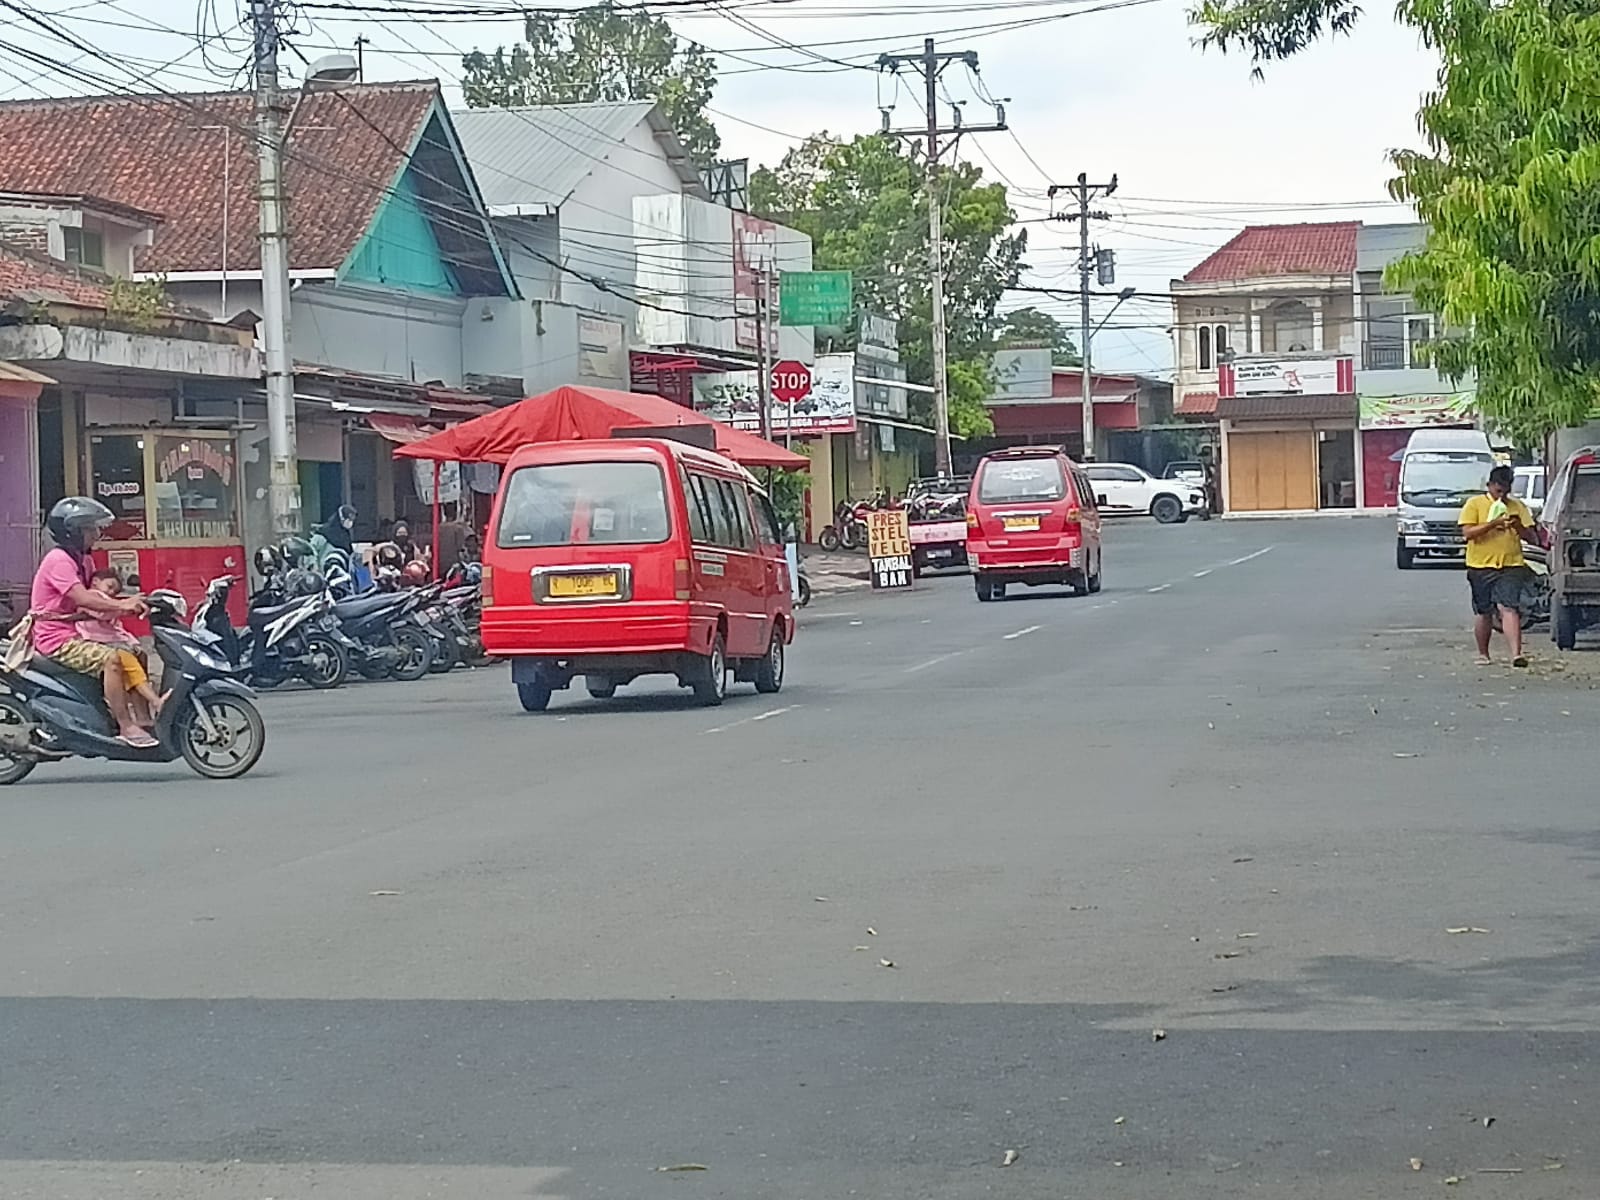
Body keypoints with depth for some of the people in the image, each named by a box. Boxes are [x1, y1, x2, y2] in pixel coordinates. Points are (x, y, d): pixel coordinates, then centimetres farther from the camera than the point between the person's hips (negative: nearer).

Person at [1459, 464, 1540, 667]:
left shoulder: (1518, 506, 9)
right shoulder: (1474, 504, 2)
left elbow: (1532, 538, 8)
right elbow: (1467, 532, -10)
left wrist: (1519, 527, -13)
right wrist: (1493, 523, -20)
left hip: (1511, 566, 0)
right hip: (1480, 567, 0)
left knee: (1509, 608, -14)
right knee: (1483, 612, 10)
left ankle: (1516, 653, -23)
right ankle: (1483, 654, 24)